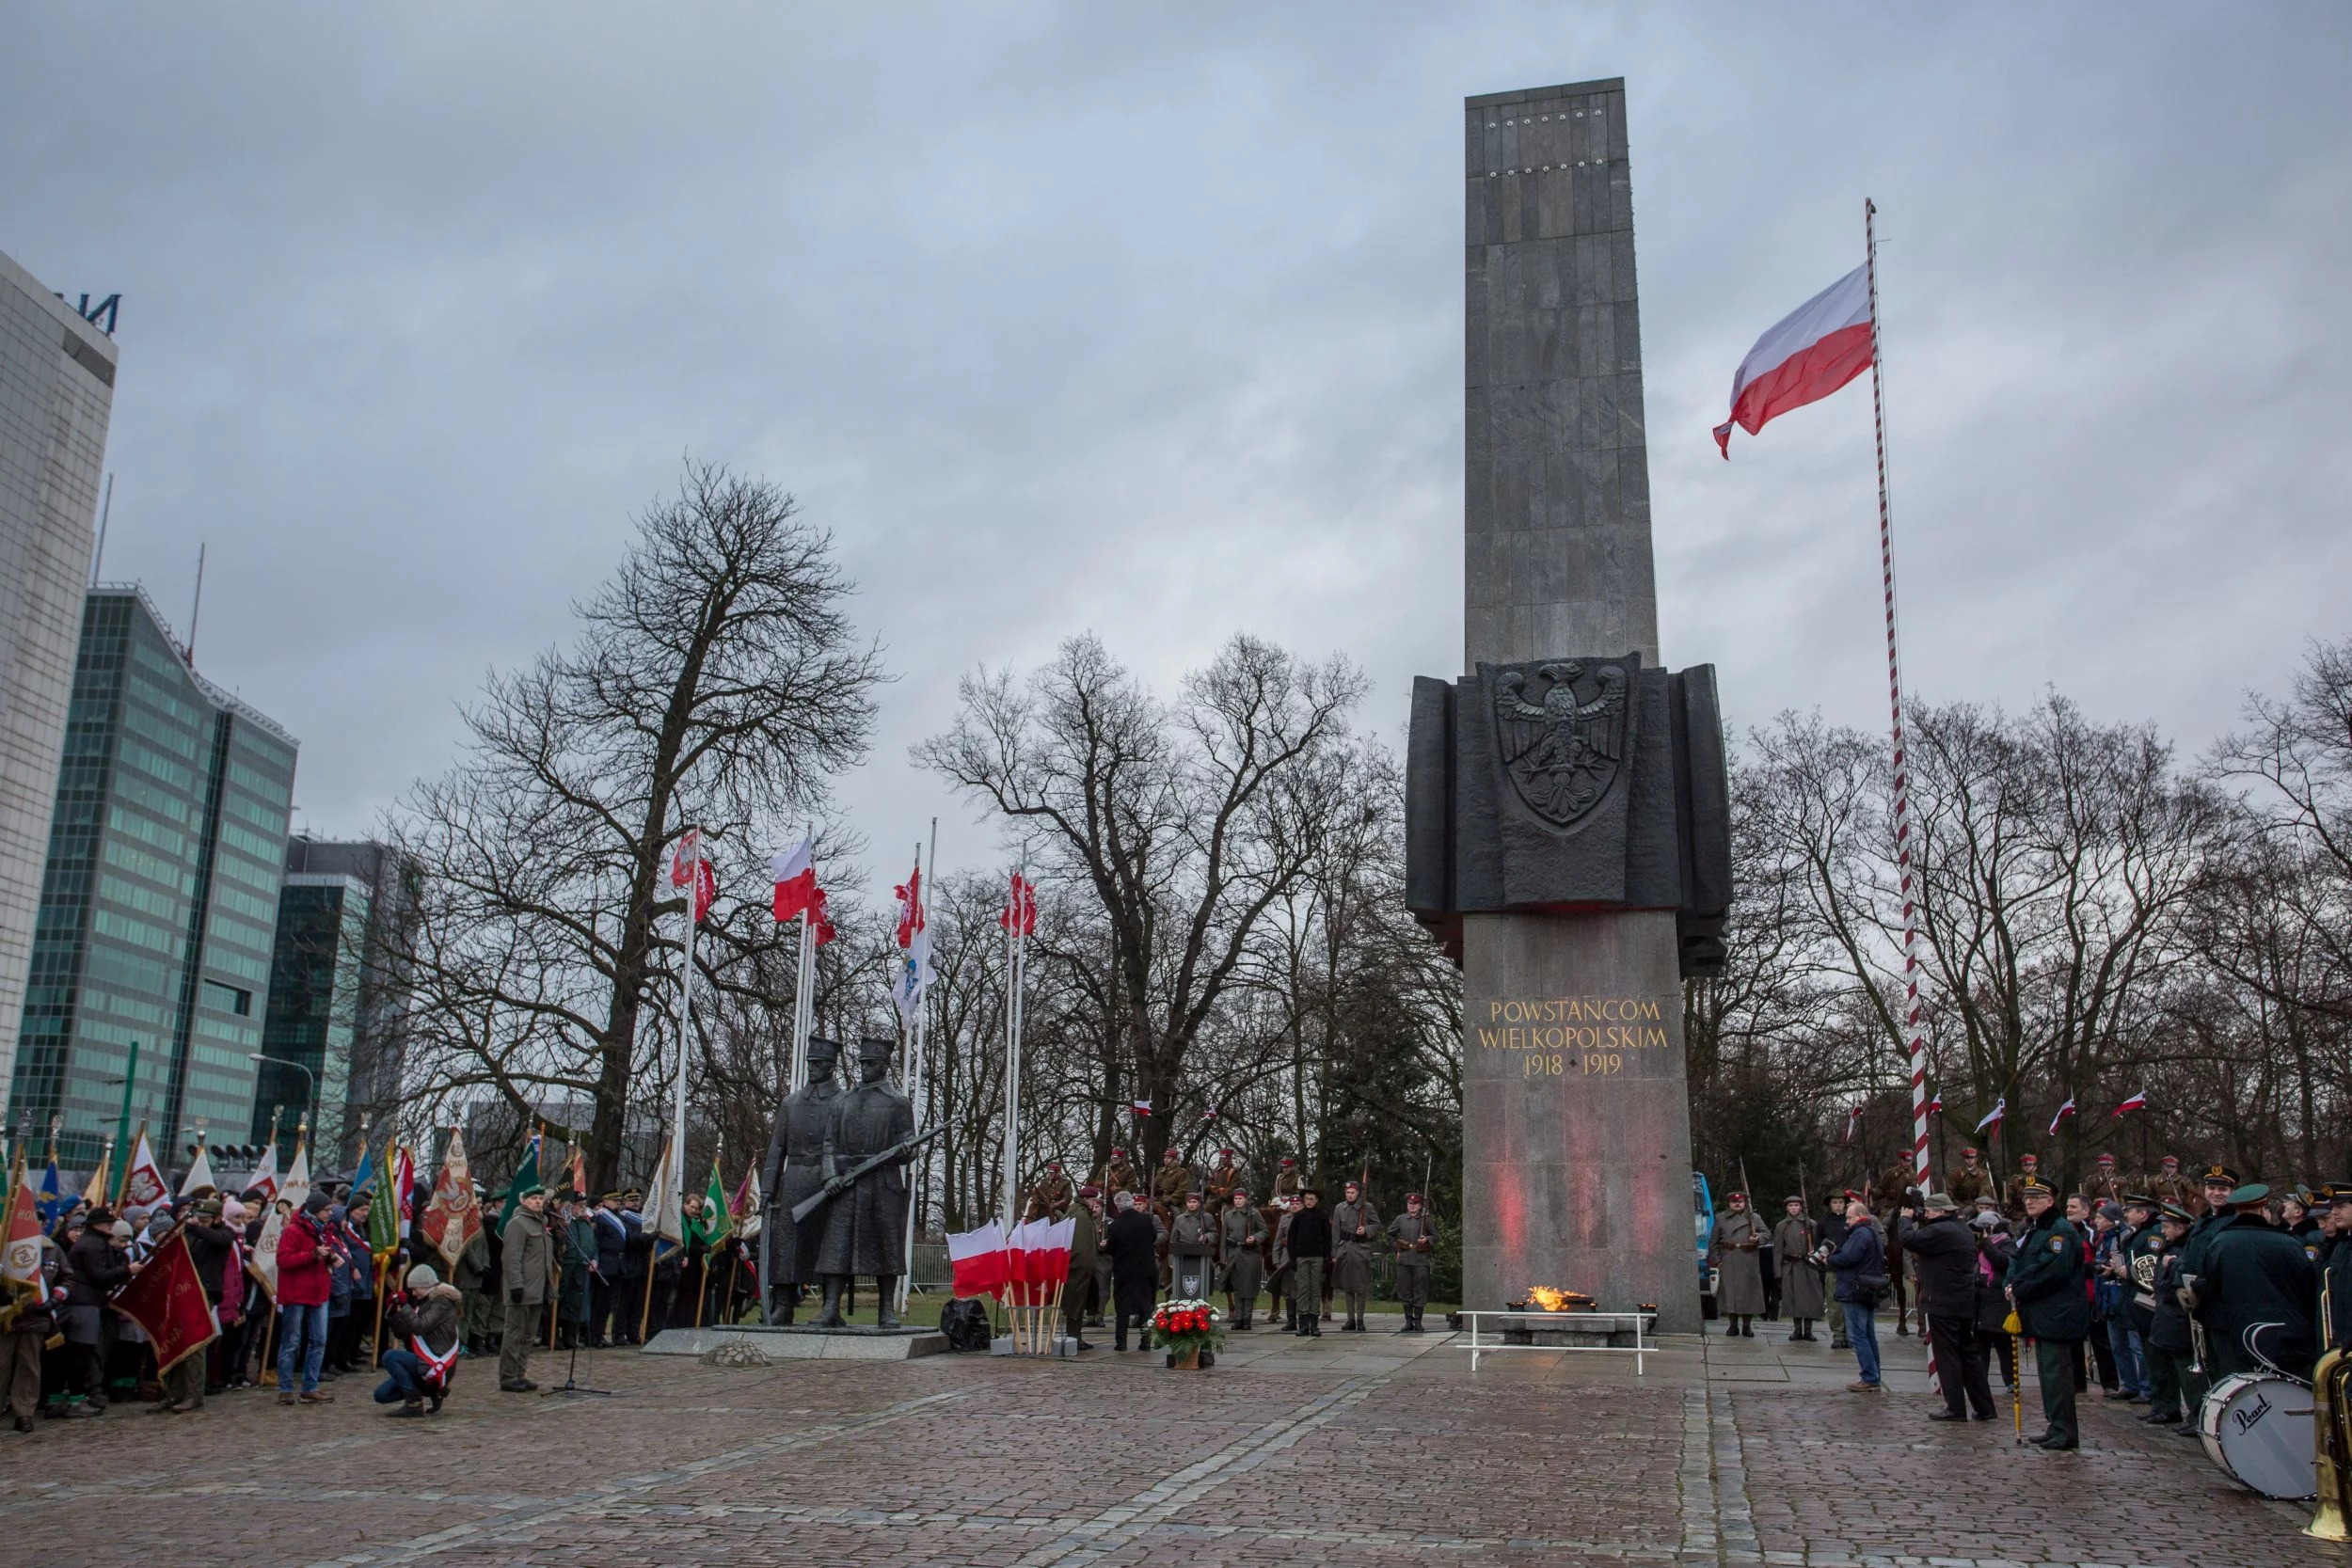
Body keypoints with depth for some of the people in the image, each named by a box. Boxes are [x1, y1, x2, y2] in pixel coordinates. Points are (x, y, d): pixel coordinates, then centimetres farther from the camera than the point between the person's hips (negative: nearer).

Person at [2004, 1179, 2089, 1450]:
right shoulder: (2033, 1230, 18)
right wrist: (2011, 1284, -1)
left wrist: (2019, 1289, -15)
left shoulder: (2060, 1231, -14)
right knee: (2047, 1373, 14)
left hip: (2057, 1315, -10)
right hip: (2041, 1314, 10)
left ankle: (2064, 1432, -3)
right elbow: (2018, 1261, 19)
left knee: (2056, 1372, -8)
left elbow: (2051, 1271, -23)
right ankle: (2056, 1428, 20)